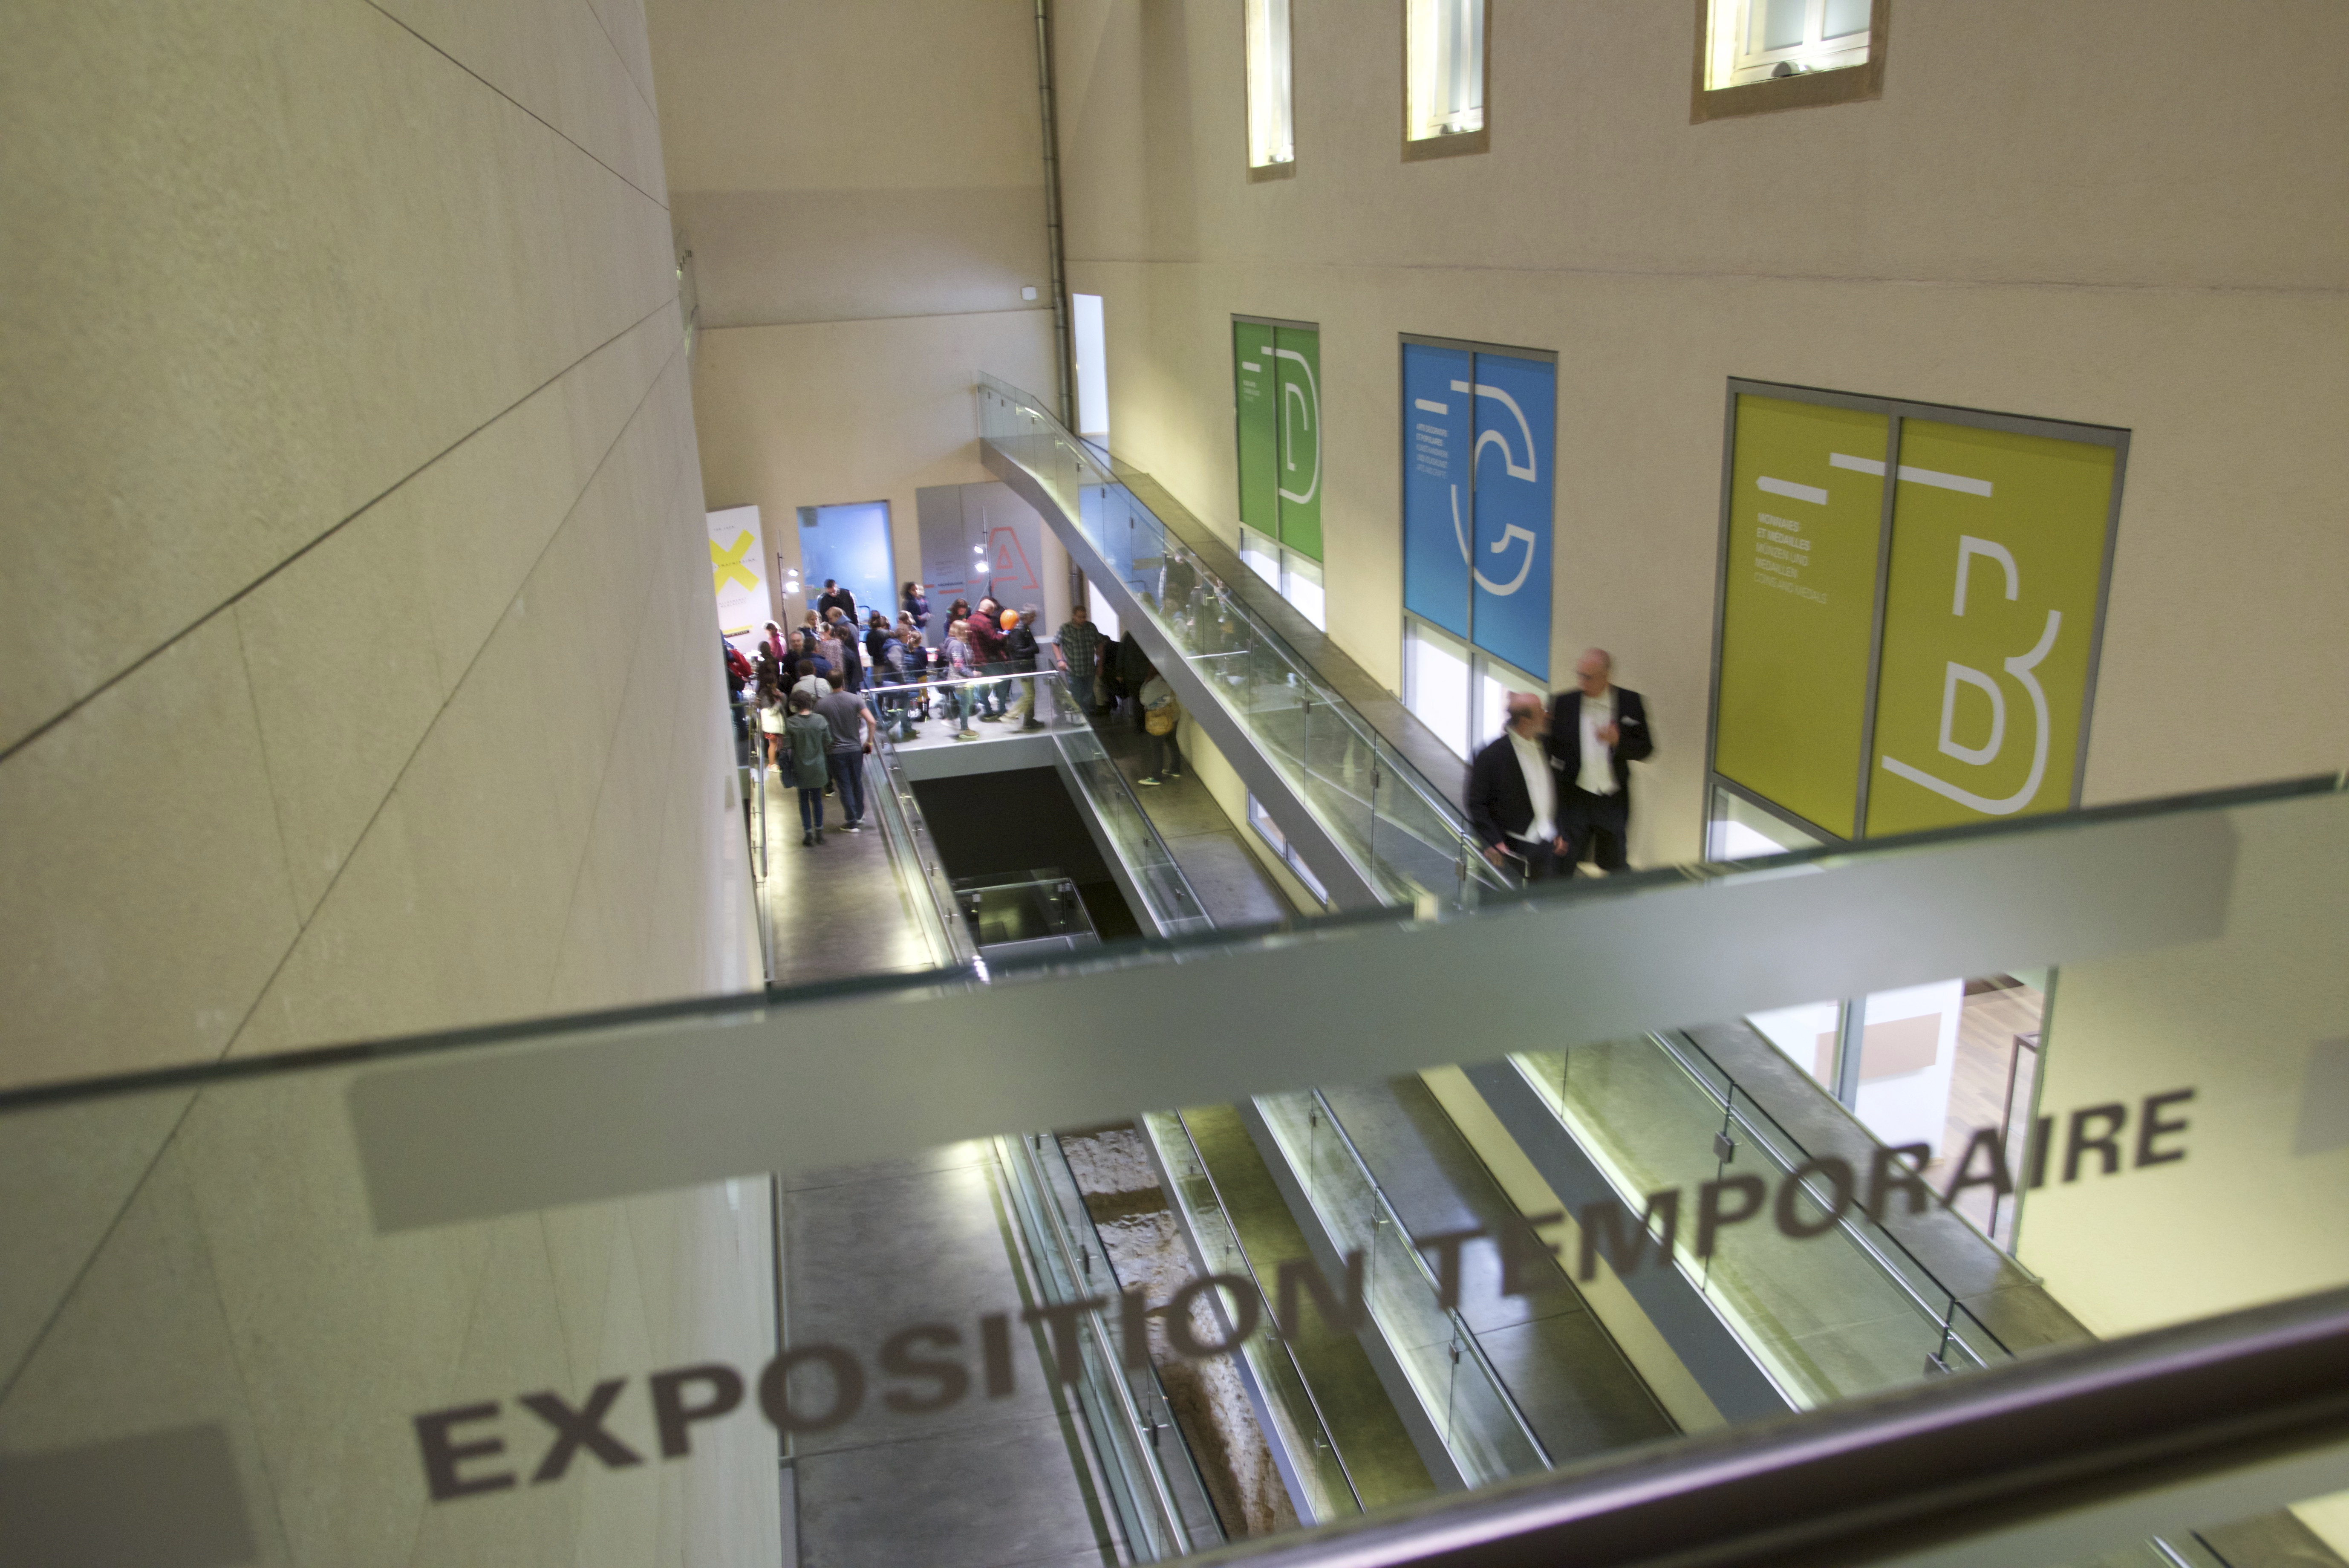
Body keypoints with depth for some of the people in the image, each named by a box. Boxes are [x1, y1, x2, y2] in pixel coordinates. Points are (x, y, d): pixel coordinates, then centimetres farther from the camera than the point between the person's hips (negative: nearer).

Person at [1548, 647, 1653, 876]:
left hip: (1614, 801, 0)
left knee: (1617, 867, 13)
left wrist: (1618, 741, -18)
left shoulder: (1630, 702, -2)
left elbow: (1645, 750, 0)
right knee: (1563, 868, 0)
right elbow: (1551, 747, 1)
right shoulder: (1563, 703, -2)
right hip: (1575, 799, 0)